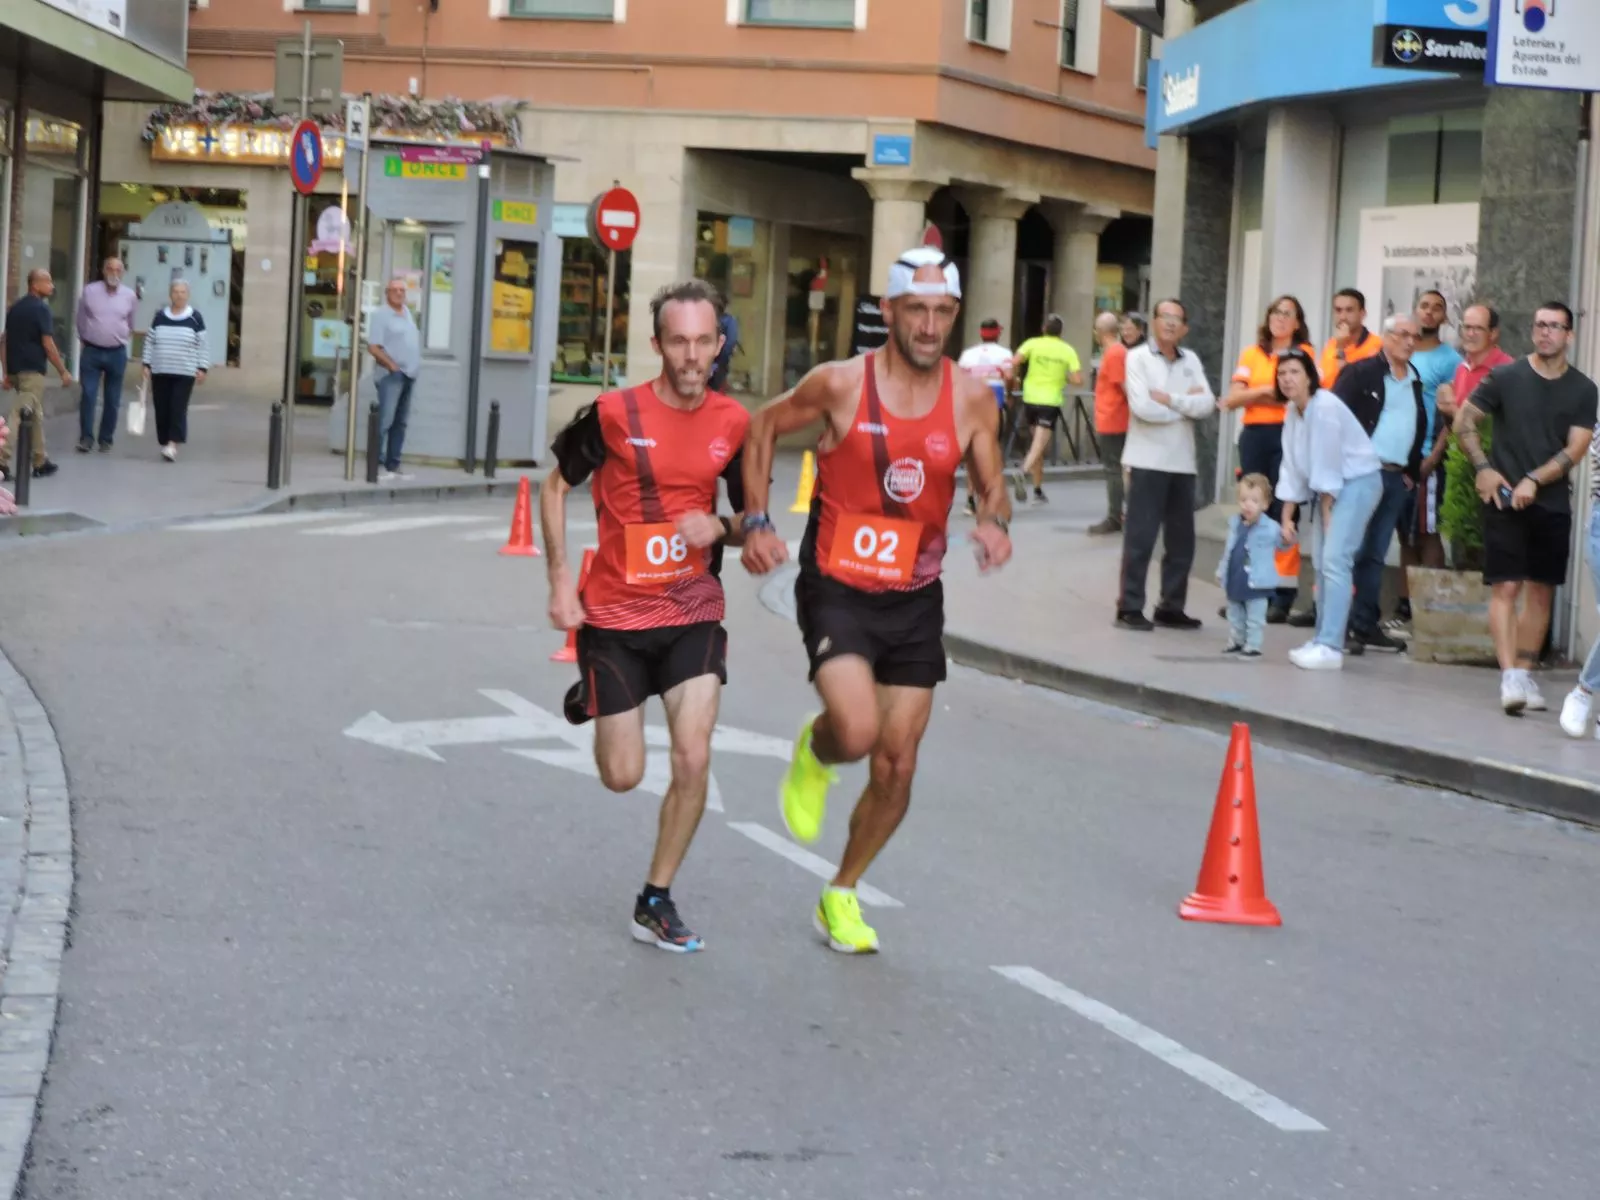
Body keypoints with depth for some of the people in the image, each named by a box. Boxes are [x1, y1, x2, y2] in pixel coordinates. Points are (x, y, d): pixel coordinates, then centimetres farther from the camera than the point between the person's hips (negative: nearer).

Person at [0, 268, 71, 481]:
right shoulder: (41, 308, -11)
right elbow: (48, 344, -15)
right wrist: (63, 371, -7)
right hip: (32, 370, -8)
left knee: (35, 415, 19)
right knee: (20, 416, -10)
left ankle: (41, 462, 25)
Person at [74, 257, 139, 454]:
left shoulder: (130, 296, 1)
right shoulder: (89, 291, -2)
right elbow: (81, 319, 10)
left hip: (117, 353, 1)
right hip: (92, 351, -1)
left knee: (113, 400, 5)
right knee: (88, 395, -8)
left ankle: (106, 439, 13)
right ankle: (86, 438, -3)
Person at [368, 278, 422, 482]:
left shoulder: (408, 313, 15)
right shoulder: (381, 316, -8)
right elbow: (373, 347, -14)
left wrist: (416, 365, 11)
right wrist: (392, 366, -16)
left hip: (410, 374, 8)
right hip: (392, 374, -8)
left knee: (400, 422, 10)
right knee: (385, 421, -12)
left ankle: (393, 465, 14)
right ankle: (378, 464, -12)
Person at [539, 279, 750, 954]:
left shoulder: (734, 424, -4)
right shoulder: (615, 415, -13)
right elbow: (555, 485, 2)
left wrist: (720, 527, -15)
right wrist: (560, 582, -4)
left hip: (693, 613, 2)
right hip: (614, 614, -2)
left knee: (693, 761, -12)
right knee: (623, 776, 5)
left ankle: (656, 903, 7)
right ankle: (592, 697, 41)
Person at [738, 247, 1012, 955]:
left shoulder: (971, 400, -3)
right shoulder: (841, 384, -11)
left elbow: (992, 485, 8)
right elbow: (764, 427, 5)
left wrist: (995, 522, -16)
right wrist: (756, 522, -2)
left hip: (914, 601, 4)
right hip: (837, 590, -3)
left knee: (897, 766, 6)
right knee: (856, 731, -26)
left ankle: (841, 896, 28)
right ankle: (813, 755, 13)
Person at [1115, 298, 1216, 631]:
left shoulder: (1191, 361, 12)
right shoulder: (1138, 357, -3)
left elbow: (1207, 405, -1)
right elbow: (1143, 407, -16)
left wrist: (1169, 399, -13)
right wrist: (1187, 404, -6)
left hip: (1182, 463, 5)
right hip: (1147, 461, -5)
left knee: (1182, 541, 7)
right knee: (1140, 537, -4)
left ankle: (1171, 607, 16)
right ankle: (1130, 608, 1)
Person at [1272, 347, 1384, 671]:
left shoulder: (1325, 407, -20)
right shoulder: (1292, 412, 6)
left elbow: (1327, 465, -18)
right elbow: (1292, 468, 9)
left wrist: (1326, 511, -12)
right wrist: (1286, 518, 7)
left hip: (1358, 481, -9)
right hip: (1331, 486, 9)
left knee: (1334, 560, -17)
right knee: (1323, 563, 10)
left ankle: (1330, 647, -19)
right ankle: (1322, 640, 18)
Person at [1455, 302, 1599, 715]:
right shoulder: (1505, 378, -1)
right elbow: (1464, 422, 4)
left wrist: (1533, 481, -16)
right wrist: (1483, 468, -8)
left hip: (1552, 504, 2)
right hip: (1505, 500, -2)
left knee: (1541, 592, 6)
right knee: (1505, 588, -10)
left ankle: (1525, 675, 16)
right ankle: (1510, 677, -15)